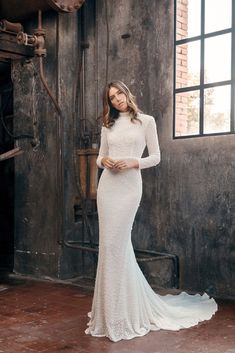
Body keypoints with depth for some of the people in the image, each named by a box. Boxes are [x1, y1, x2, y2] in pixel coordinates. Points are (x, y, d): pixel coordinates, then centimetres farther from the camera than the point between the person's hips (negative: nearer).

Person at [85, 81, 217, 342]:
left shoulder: (146, 121, 3)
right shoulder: (108, 125, 15)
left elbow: (156, 157, 2)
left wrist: (133, 162, -14)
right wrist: (104, 161, -5)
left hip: (130, 186, -4)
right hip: (107, 185, 4)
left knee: (116, 244, -9)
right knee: (110, 244, 4)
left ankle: (121, 313, 3)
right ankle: (111, 310, 17)